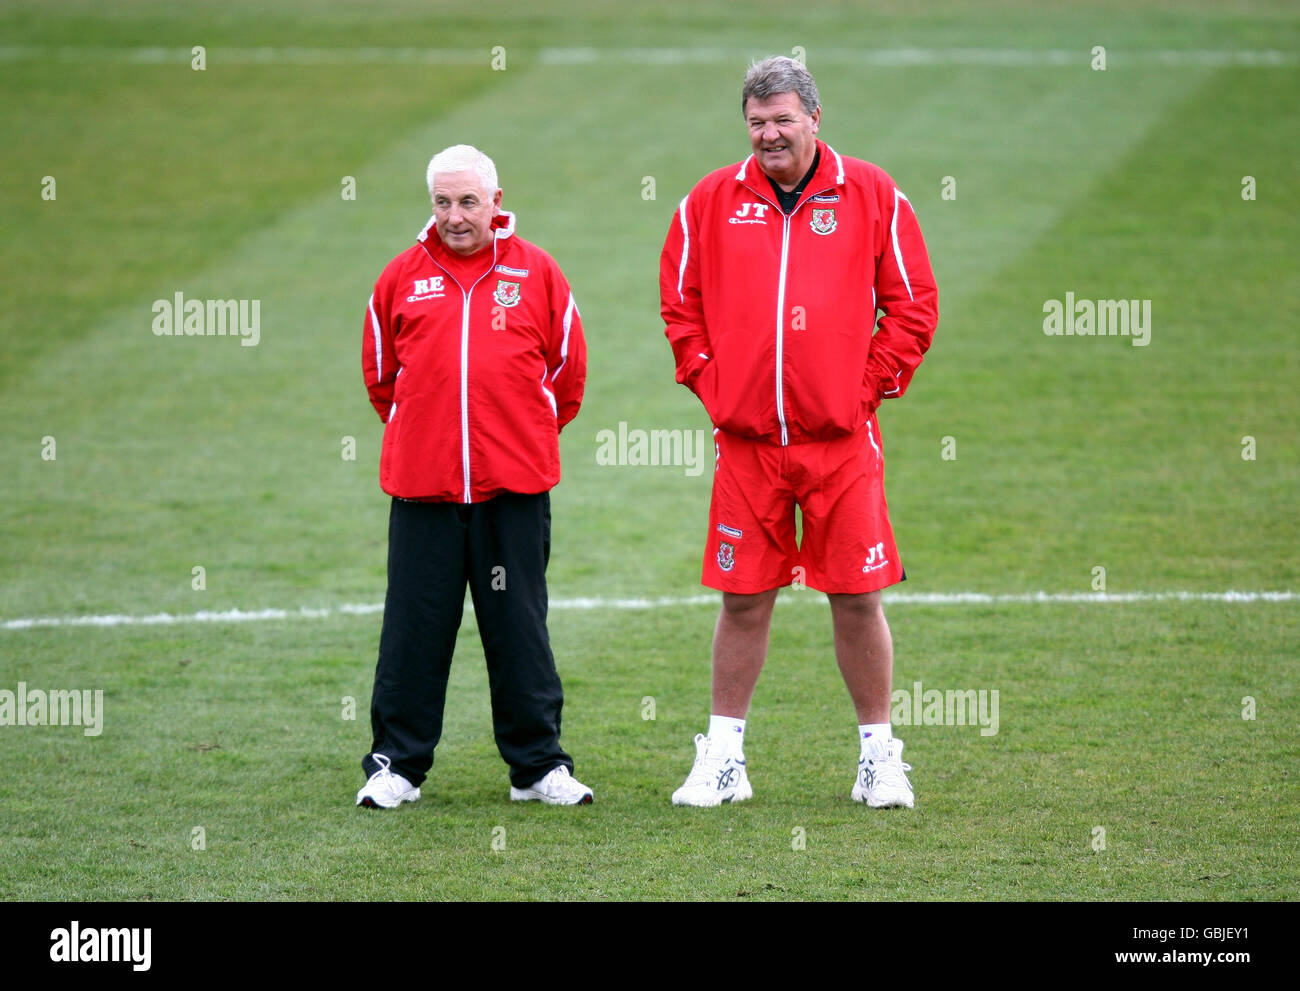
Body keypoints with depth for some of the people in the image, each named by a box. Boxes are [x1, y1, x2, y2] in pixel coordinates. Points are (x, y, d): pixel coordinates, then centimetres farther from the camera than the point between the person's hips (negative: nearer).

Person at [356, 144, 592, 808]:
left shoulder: (535, 273, 4)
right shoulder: (404, 276, 6)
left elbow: (567, 371, 10)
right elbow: (380, 373, 15)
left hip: (514, 485, -1)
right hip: (421, 483, 1)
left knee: (520, 630, 4)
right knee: (414, 628, 3)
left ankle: (538, 766, 12)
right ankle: (395, 764, 11)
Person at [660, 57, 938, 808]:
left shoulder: (872, 197, 2)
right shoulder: (712, 202, 7)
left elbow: (914, 303, 4)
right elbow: (680, 303, 13)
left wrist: (872, 384, -2)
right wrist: (709, 384, 4)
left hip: (842, 437, -1)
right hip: (745, 437, 1)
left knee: (858, 599, 1)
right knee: (744, 600, 5)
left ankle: (880, 757, 12)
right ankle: (724, 760, 14)